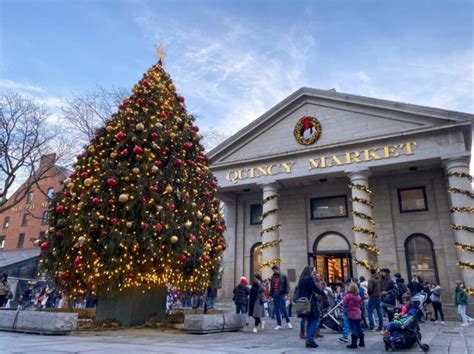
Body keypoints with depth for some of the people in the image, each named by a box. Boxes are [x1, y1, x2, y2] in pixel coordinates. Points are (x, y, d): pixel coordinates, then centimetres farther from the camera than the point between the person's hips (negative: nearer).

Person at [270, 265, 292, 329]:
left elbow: (287, 286, -3)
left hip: (281, 294, -4)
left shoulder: (283, 276, -2)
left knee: (282, 308, -6)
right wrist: (271, 295, 11)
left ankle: (288, 322, 15)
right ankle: (279, 324, 14)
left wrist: (286, 294, -11)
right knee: (276, 309, 6)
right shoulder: (273, 277, 9)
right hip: (275, 295, 4)